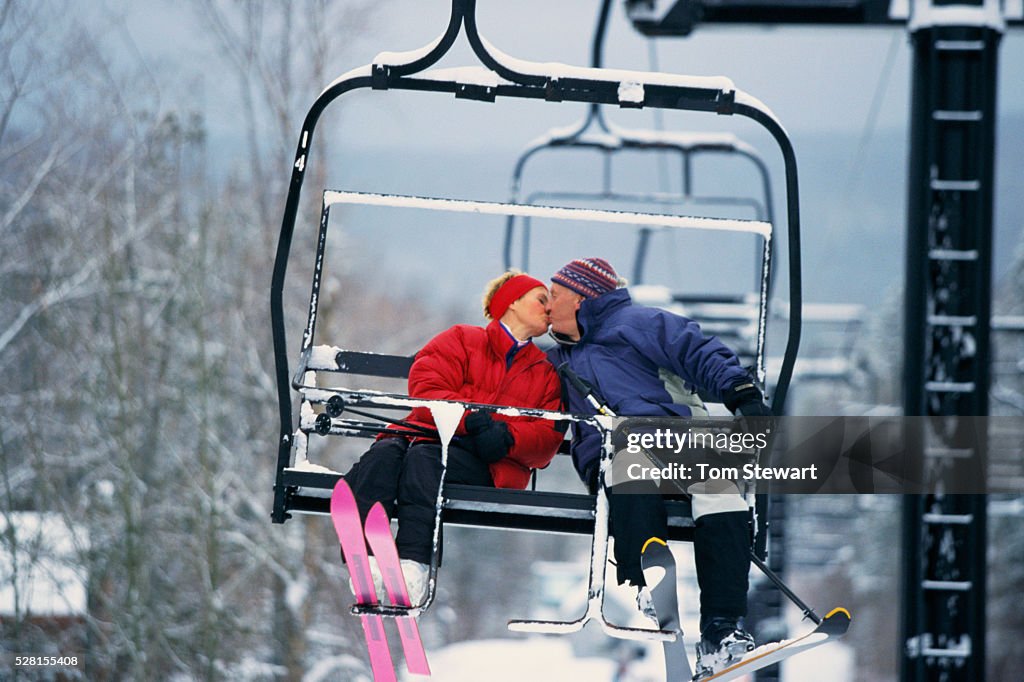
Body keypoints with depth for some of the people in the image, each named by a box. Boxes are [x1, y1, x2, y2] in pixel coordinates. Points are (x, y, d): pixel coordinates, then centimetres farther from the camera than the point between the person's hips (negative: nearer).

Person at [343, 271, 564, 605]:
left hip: (484, 464, -1)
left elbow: (546, 439, 10)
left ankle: (413, 566, -54)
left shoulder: (546, 374, 27)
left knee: (424, 457, -35)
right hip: (424, 433, 1)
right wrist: (471, 420, -14)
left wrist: (507, 436, -13)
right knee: (384, 453, -34)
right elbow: (425, 388, 3)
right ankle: (367, 558, -51)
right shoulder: (462, 339, 22)